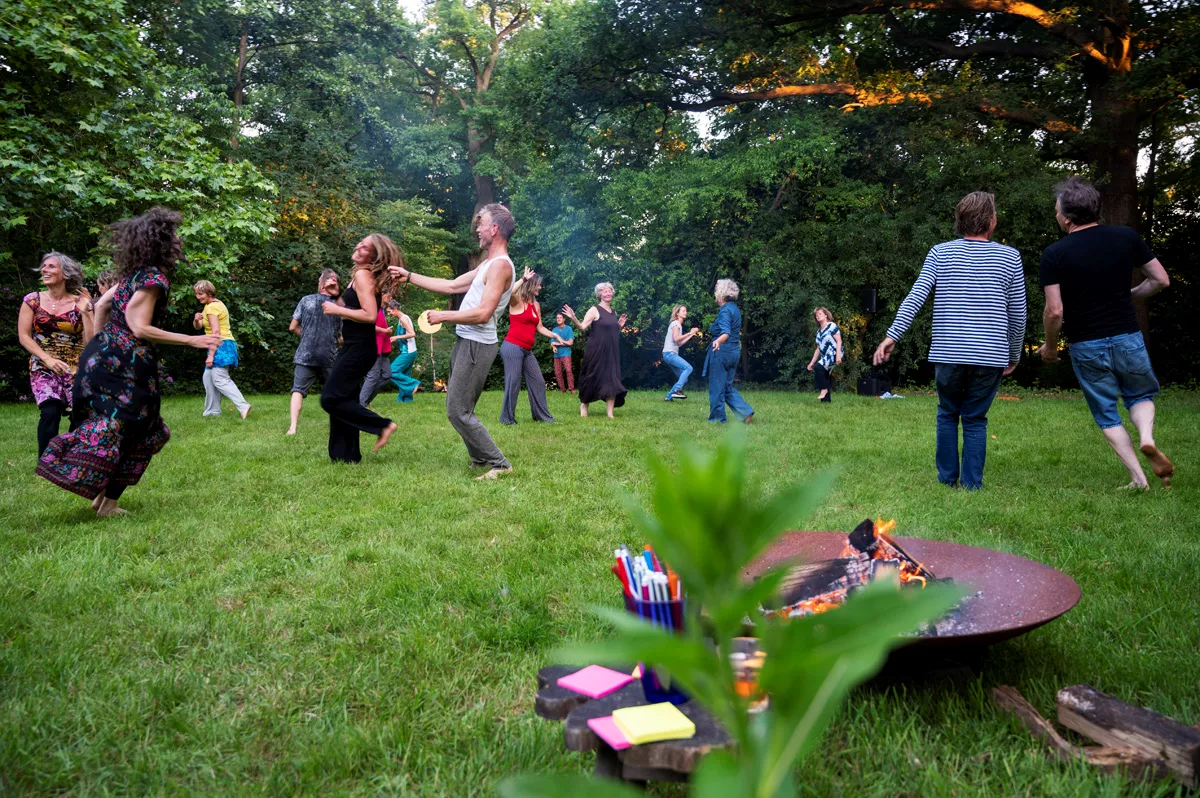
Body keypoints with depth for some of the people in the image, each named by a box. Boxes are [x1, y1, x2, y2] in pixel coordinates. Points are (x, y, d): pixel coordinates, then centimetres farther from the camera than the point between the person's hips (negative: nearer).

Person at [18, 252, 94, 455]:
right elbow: (24, 336, 1)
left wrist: (84, 312, -13)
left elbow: (90, 342, -5)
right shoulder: (32, 300, 3)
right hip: (43, 367, 0)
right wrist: (47, 359, -12)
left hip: (76, 368, 1)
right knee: (50, 412, -22)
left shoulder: (80, 303, 1)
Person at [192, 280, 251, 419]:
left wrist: (210, 355, -21)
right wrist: (196, 319, -4)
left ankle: (243, 406, -24)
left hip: (221, 345, -10)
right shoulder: (214, 304, 19)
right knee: (208, 378, 13)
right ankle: (212, 411, 17)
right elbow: (198, 326, 20)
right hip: (223, 346, 10)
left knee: (220, 380, -15)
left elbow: (216, 332, -19)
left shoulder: (212, 307, -12)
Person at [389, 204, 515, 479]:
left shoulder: (500, 265, -15)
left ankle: (500, 464, -5)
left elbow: (483, 313, -24)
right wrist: (409, 276, 21)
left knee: (458, 412, -9)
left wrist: (443, 316, -15)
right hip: (466, 342, 10)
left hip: (476, 346, -10)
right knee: (459, 408, 14)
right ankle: (480, 459, 22)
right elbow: (450, 286, 21)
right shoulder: (487, 264, 17)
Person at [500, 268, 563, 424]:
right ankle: (507, 418, 3)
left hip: (527, 350, 8)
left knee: (538, 381, 9)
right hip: (513, 347, -8)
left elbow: (539, 327, 20)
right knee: (513, 383, -7)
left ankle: (541, 415, 18)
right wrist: (523, 279, -22)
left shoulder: (536, 305, 15)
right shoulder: (517, 301, -7)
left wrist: (555, 336, 16)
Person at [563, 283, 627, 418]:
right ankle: (583, 404, 22)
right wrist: (574, 318, -31)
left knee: (612, 380, -1)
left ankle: (609, 412, 1)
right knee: (593, 378, 1)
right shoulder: (594, 310, -6)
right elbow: (583, 327, -16)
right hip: (597, 351, -6)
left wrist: (619, 325, 12)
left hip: (611, 351, 6)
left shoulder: (613, 312, 15)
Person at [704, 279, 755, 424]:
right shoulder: (735, 309, 13)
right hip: (735, 352, 9)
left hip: (722, 351, -9)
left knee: (717, 387, 2)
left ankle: (717, 418, 8)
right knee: (727, 386, 16)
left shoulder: (725, 310, -15)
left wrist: (718, 341, -50)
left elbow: (726, 332, -30)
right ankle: (746, 412, 5)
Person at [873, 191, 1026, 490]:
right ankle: (971, 482, 10)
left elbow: (915, 296, -8)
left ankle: (947, 476, 21)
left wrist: (892, 335, -8)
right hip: (990, 356, 0)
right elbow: (1018, 314, 5)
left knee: (948, 414, 19)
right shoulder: (1009, 257, 3)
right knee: (975, 419, 11)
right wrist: (1014, 355, 15)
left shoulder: (940, 253, 3)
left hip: (948, 354, 1)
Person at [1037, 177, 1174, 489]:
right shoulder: (1127, 237, -2)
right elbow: (1161, 280, 4)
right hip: (1128, 340, 2)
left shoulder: (1054, 254, -12)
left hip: (1086, 347, -2)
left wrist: (1050, 346, 1)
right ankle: (1147, 439, -3)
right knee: (1141, 395, 26)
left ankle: (1139, 479, 12)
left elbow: (1054, 311, -15)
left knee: (1107, 415, 14)